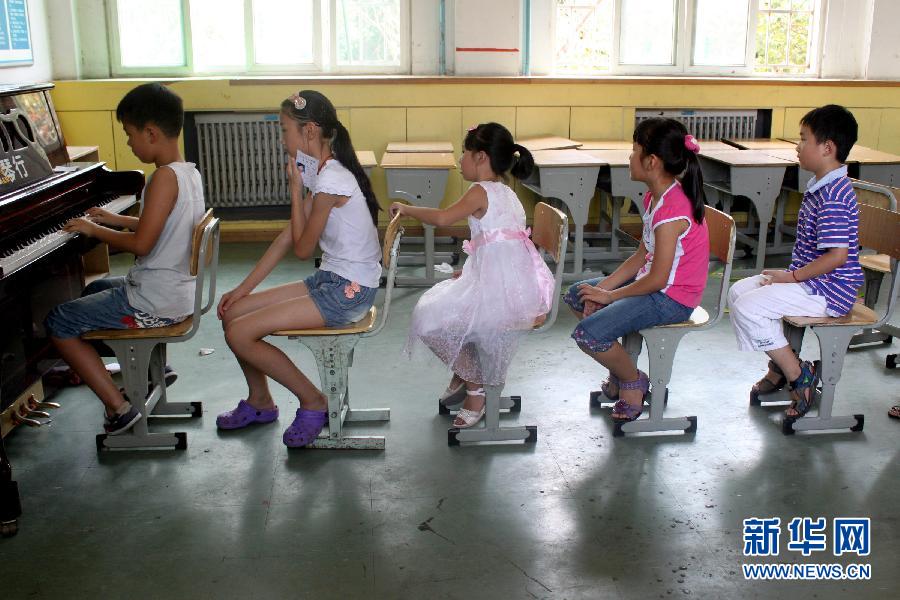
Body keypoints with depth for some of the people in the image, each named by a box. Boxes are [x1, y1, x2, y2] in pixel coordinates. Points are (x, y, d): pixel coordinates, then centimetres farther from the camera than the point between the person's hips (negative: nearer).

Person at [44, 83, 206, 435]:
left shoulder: (165, 176, -22)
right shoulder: (189, 171, 6)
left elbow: (141, 244, -26)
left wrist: (94, 230, -12)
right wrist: (118, 220, 18)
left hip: (157, 302, -10)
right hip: (179, 290, 10)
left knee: (58, 322, -1)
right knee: (95, 290, 33)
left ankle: (119, 407, -3)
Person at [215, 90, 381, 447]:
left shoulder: (330, 180, -21)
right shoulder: (320, 174, 10)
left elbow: (302, 249, -12)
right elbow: (287, 238, 10)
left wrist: (296, 187, -6)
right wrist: (243, 288, 8)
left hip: (350, 291, -9)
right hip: (330, 280, 9)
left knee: (239, 334, -13)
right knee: (232, 312, 6)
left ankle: (313, 402, 3)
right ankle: (259, 402, 23)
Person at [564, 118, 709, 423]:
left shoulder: (672, 210, -27)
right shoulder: (655, 197, 6)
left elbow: (658, 279, -25)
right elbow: (642, 255, 8)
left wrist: (610, 296, -12)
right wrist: (604, 287, -3)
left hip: (671, 298, -11)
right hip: (655, 282, 11)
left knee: (588, 333, -22)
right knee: (575, 296, 14)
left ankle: (634, 381, 7)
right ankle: (621, 368, 22)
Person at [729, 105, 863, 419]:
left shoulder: (833, 196, -23)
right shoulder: (822, 186, 11)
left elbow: (838, 255, -28)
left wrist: (792, 277, -18)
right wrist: (790, 275, 7)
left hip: (828, 290, -11)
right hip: (812, 280, 11)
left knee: (747, 308, -21)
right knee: (738, 291, 11)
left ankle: (798, 375, -6)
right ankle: (779, 367, 18)